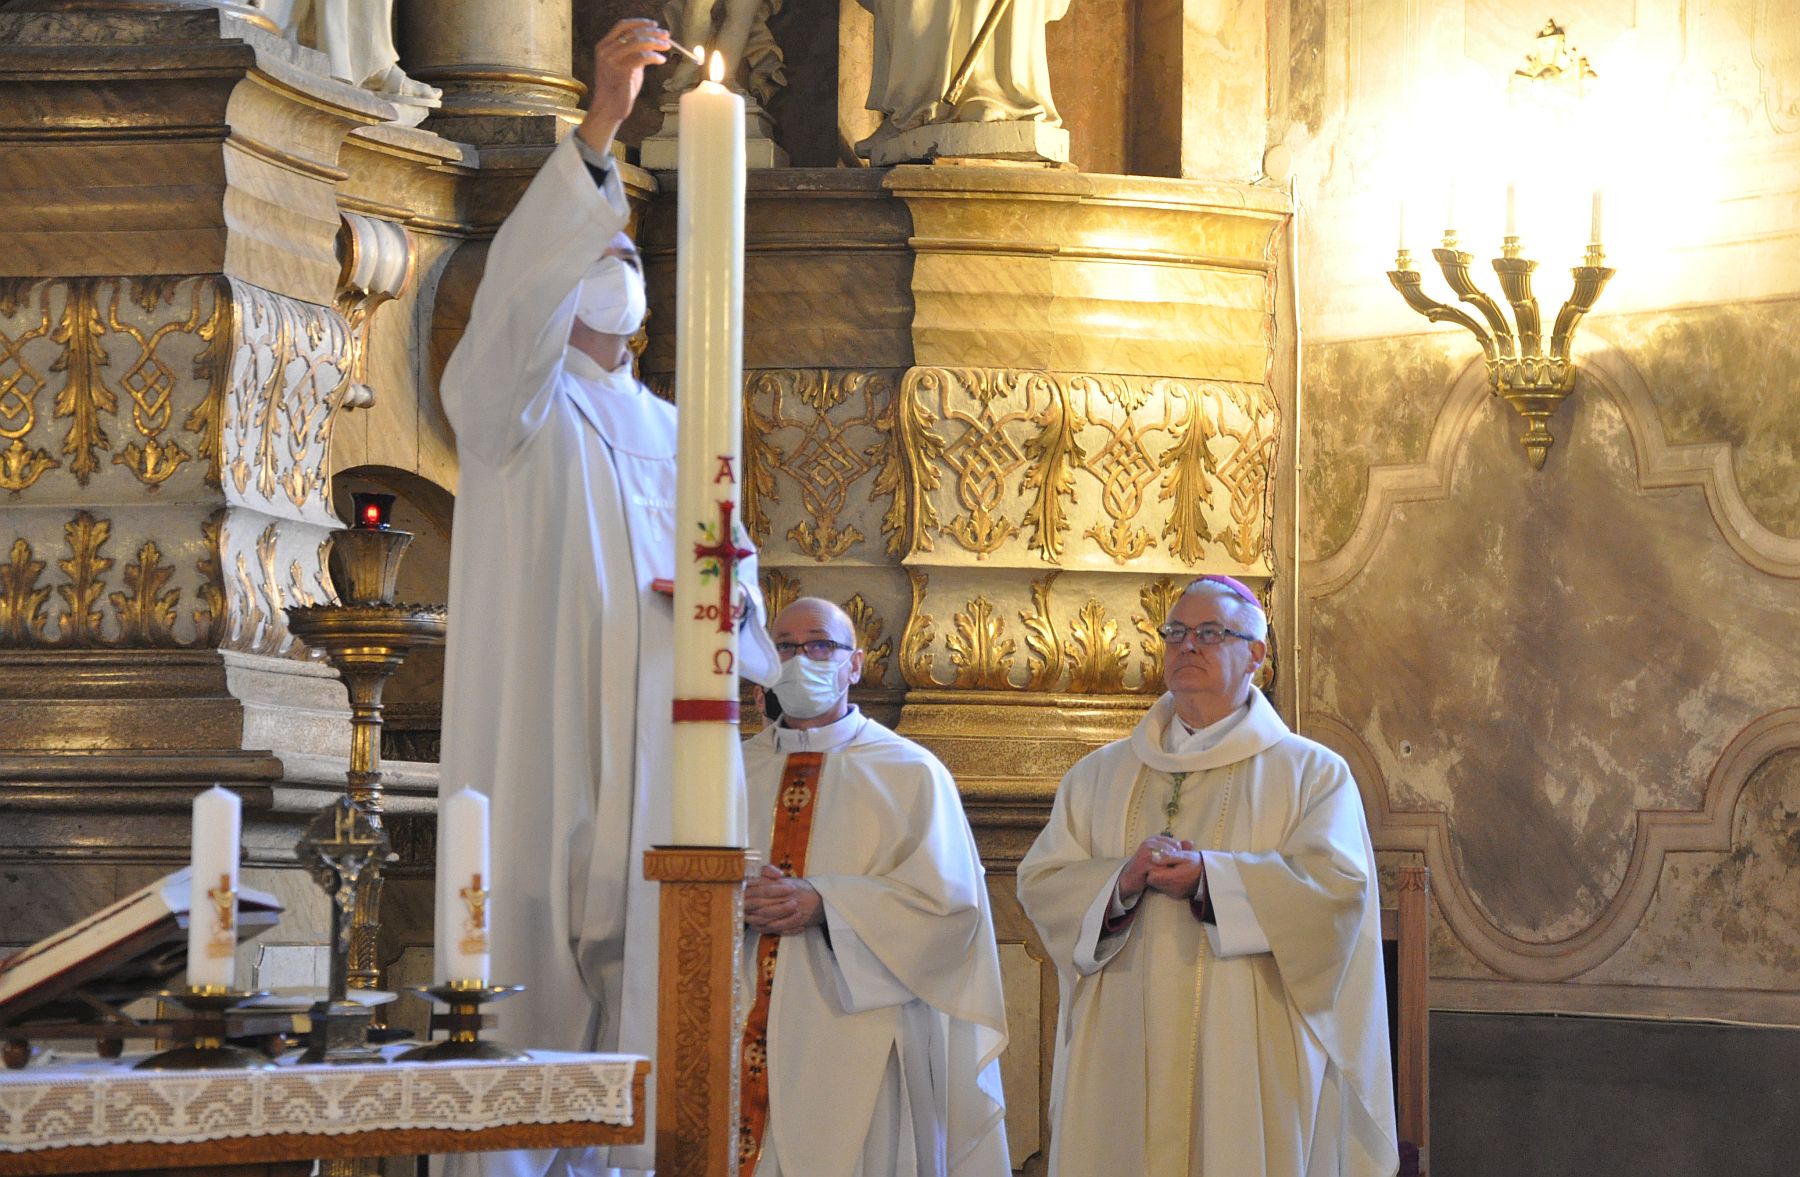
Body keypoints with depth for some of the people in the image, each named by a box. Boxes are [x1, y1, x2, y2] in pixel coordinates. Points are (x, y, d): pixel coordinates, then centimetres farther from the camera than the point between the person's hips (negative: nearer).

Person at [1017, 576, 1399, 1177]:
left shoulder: (1311, 773, 4)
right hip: (1122, 1057, 3)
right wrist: (1122, 881, -15)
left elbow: (1337, 885, -10)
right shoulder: (1099, 775, 14)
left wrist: (1209, 877, -19)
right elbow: (1041, 883, 5)